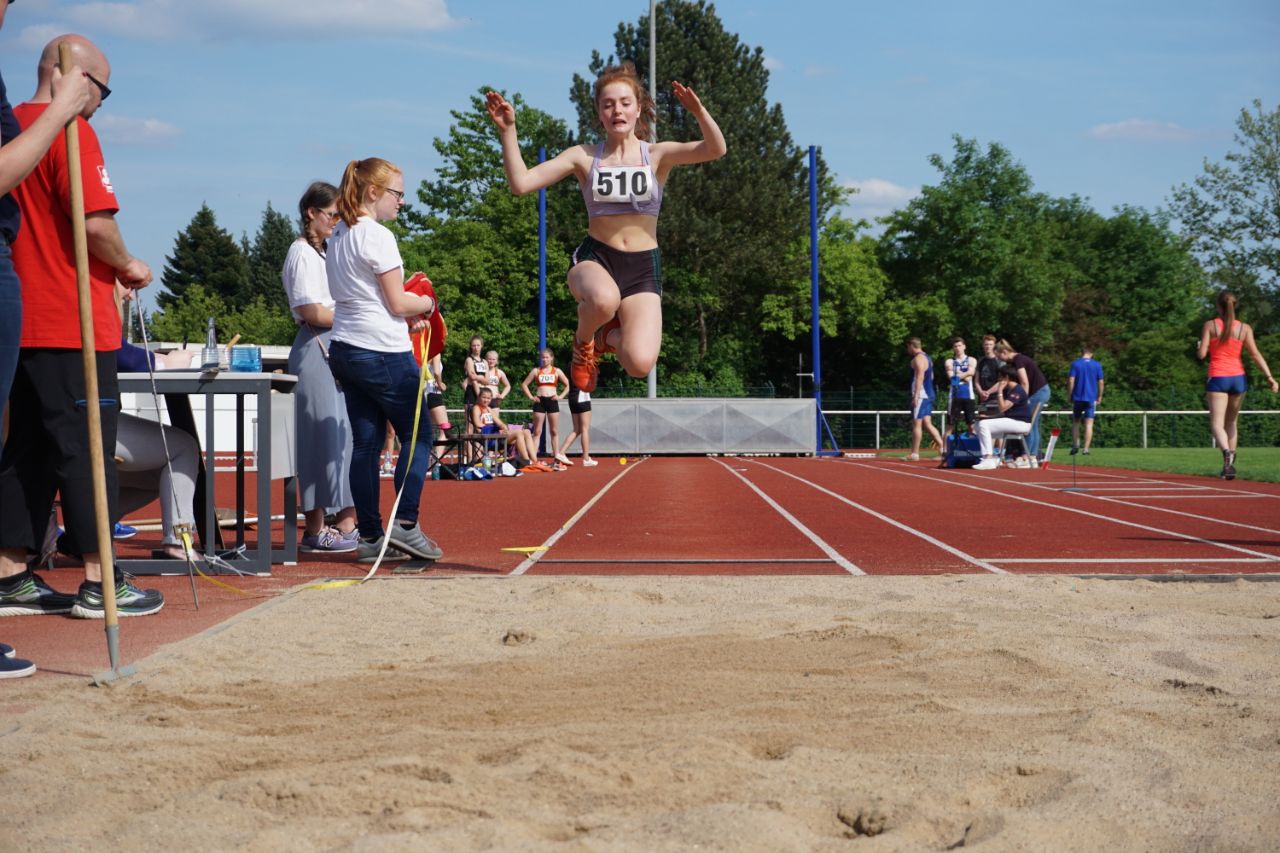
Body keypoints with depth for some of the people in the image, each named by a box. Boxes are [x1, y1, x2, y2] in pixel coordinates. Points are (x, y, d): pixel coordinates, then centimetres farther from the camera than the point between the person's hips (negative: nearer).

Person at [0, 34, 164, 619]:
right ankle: (98, 585, 2)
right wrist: (128, 267, -3)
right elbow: (95, 223, -21)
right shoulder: (70, 131, -11)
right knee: (86, 450, -2)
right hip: (72, 324, -8)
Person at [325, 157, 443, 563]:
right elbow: (398, 303, -13)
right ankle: (405, 524, -4)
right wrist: (428, 304, 6)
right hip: (383, 352, -8)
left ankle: (369, 535, 10)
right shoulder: (378, 236, -13)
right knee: (417, 435, 2)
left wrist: (409, 315, 12)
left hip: (344, 348, 8)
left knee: (365, 442, 8)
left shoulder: (338, 235, 14)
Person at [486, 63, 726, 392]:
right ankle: (583, 340, -2)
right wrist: (507, 130, -14)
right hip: (595, 258, 0)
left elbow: (715, 150, -15)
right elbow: (521, 182, -4)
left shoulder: (658, 155, 2)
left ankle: (608, 335, 16)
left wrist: (698, 112, -33)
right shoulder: (584, 157, 3)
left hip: (643, 267, 1)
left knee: (640, 363, -22)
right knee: (604, 299, -41)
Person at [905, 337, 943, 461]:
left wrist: (915, 396, -23)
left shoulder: (918, 358, -11)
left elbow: (920, 377, -20)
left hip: (921, 395, -10)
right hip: (929, 394, 10)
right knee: (927, 424, 7)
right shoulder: (927, 357, 20)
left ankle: (914, 453, -3)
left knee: (916, 424, -5)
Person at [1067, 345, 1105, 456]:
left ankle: (1075, 445, 5)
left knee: (1076, 422, 14)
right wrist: (1099, 396, 13)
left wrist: (1069, 395, 2)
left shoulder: (1075, 364, -1)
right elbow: (1101, 382, 2)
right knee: (1089, 424, 0)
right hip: (1091, 398, 0)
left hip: (1078, 397, 0)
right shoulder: (1097, 365, 3)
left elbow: (1071, 381, -7)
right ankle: (1086, 449, -5)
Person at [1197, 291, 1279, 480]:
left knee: (1217, 424, -6)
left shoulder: (1210, 325, -3)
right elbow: (1255, 354, -4)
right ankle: (1227, 466, 17)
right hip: (1238, 378, 3)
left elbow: (1201, 354, -7)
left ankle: (1227, 452, -35)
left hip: (1217, 378, -3)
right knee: (1231, 423, 17)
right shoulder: (1245, 328, 2)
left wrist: (1201, 346, 15)